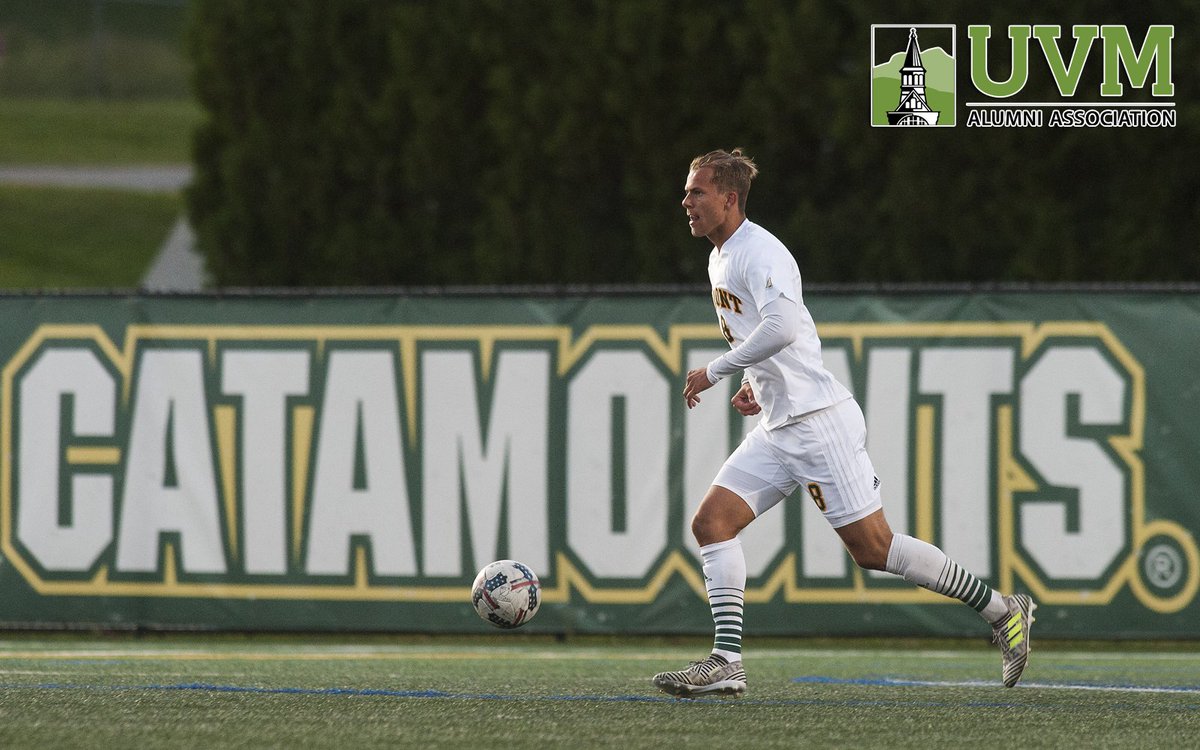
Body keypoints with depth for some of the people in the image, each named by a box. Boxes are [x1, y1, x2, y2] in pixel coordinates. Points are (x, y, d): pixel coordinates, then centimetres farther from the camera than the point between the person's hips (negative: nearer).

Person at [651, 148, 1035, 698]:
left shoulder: (759, 252, -15)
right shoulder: (720, 260, 17)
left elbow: (783, 327, -32)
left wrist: (715, 371, -23)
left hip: (818, 420, -10)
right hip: (777, 430, 10)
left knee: (872, 548, -7)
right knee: (711, 522, -5)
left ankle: (1002, 610, 6)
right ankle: (726, 663, -9)